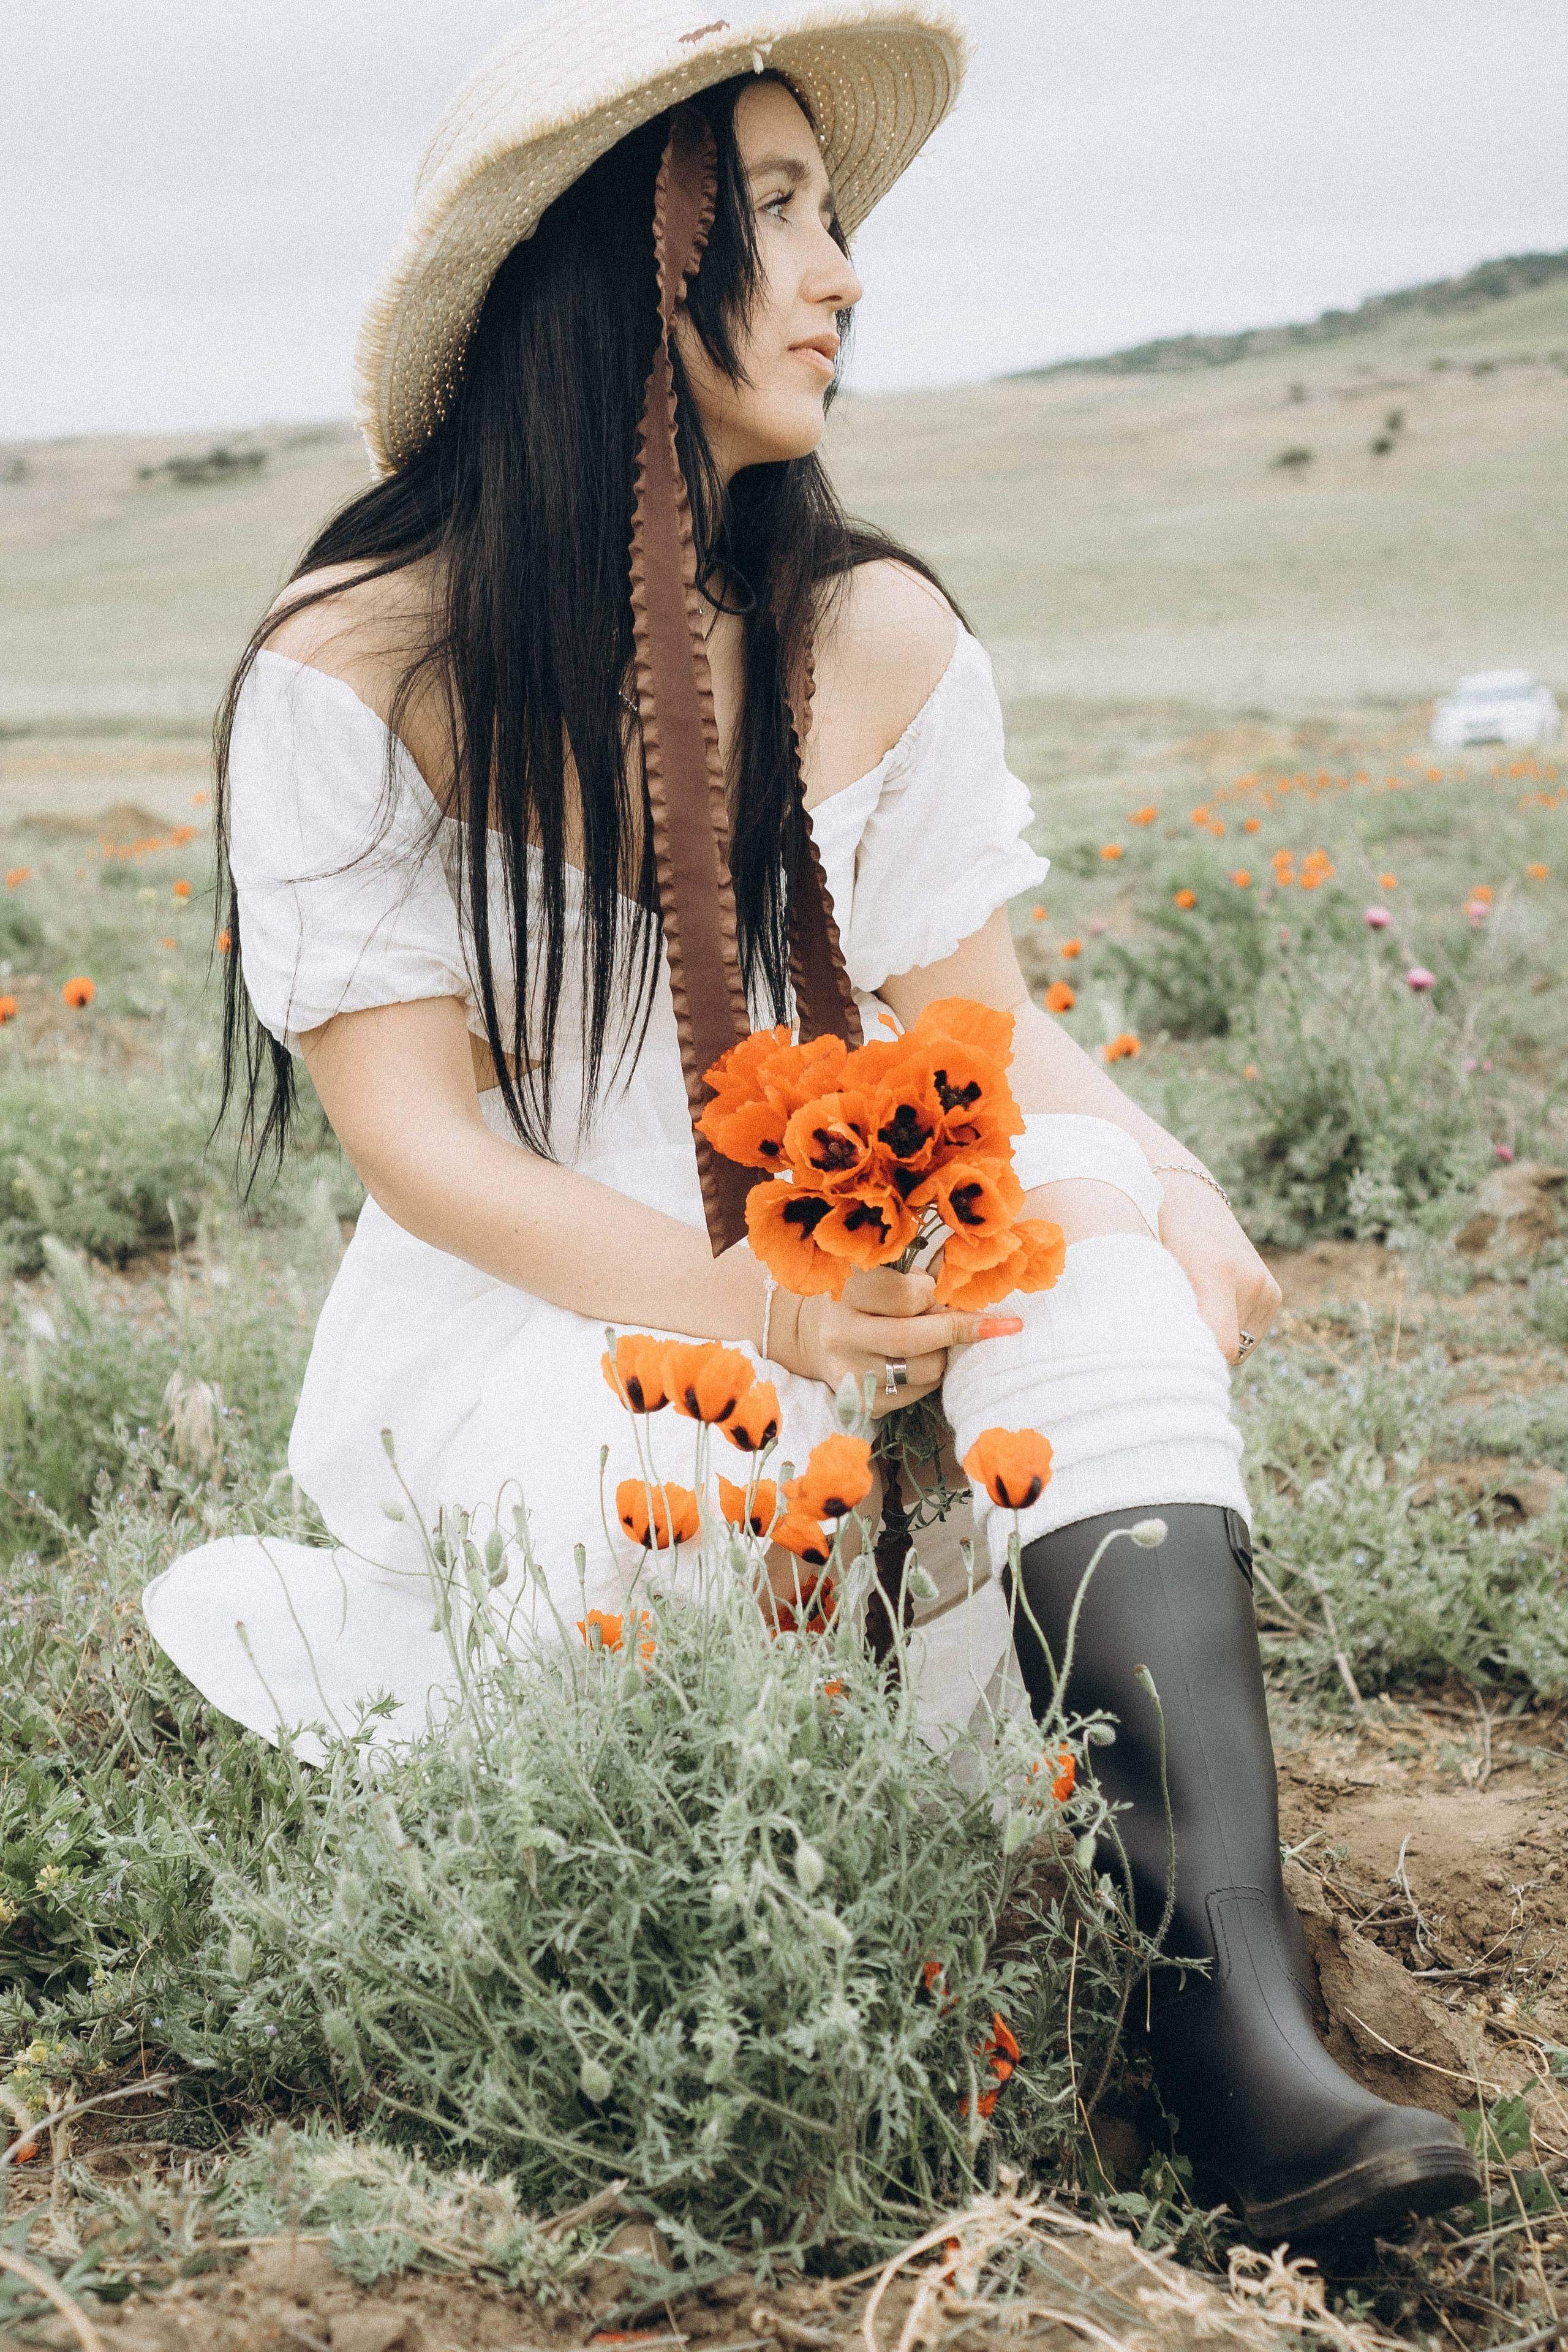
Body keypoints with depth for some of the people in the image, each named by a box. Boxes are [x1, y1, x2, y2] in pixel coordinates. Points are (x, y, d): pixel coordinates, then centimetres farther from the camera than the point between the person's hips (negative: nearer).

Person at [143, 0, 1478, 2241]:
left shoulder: (879, 636, 0)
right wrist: (758, 1306, -28)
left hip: (846, 1274, 4)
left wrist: (1171, 1190, -22)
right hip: (512, 1328, -3)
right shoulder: (352, 669, -12)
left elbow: (984, 1027, 1)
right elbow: (422, 1146, -14)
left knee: (1085, 1224, -27)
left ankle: (1235, 2005, -34)